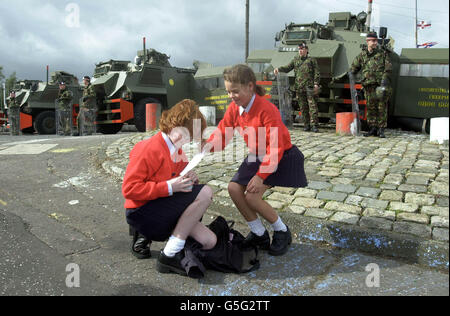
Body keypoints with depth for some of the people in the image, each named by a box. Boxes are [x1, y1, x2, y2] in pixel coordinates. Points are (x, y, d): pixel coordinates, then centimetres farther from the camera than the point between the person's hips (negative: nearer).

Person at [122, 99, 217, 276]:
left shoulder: (177, 152, 10)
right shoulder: (149, 148, -16)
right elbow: (129, 189, -22)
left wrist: (189, 179, -4)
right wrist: (169, 187, -26)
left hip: (165, 211, 9)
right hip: (142, 212, -9)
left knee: (209, 241, -5)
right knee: (205, 193, -24)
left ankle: (147, 237, 8)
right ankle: (169, 256, -18)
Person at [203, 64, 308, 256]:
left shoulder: (266, 110, -27)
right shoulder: (234, 109, -5)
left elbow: (275, 147, -27)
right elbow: (223, 133, -5)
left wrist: (261, 175, -29)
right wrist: (209, 145, -27)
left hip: (281, 158, -7)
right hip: (256, 157, 8)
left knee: (252, 196, -20)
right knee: (234, 188, -9)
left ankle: (282, 232, 7)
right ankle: (259, 235, 9)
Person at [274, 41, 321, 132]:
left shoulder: (312, 60, 6)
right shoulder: (296, 60, 17)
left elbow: (317, 73, 2)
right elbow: (287, 68, 13)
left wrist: (316, 84, -10)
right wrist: (278, 69, -5)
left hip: (310, 86, -4)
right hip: (299, 88, 4)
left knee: (312, 105, -9)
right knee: (303, 107, 6)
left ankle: (314, 125, -9)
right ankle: (307, 125, 14)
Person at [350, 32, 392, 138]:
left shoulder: (383, 54, 8)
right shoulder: (362, 55, 12)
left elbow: (388, 69, 3)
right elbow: (354, 68, 20)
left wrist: (384, 80, -9)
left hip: (381, 85, -2)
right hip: (368, 85, 2)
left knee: (382, 107, -3)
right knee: (371, 107, 4)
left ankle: (381, 129, 2)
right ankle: (373, 128, 12)